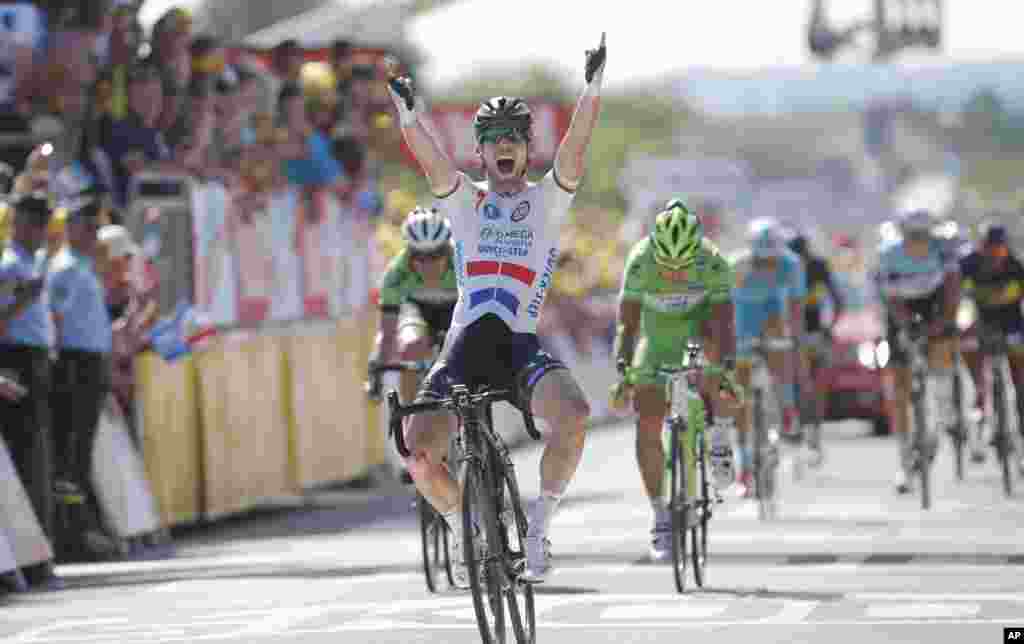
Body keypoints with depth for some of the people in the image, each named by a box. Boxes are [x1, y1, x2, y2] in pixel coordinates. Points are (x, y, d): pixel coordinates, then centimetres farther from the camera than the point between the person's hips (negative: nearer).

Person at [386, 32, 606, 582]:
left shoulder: (548, 198, 13)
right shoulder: (463, 200, 16)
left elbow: (575, 146, -3)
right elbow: (429, 157, -1)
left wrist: (592, 86, -16)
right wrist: (406, 108, -17)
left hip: (521, 346, -1)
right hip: (464, 344, 1)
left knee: (573, 413, -32)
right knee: (418, 452, -17)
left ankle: (537, 526, -11)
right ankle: (464, 528, 14)